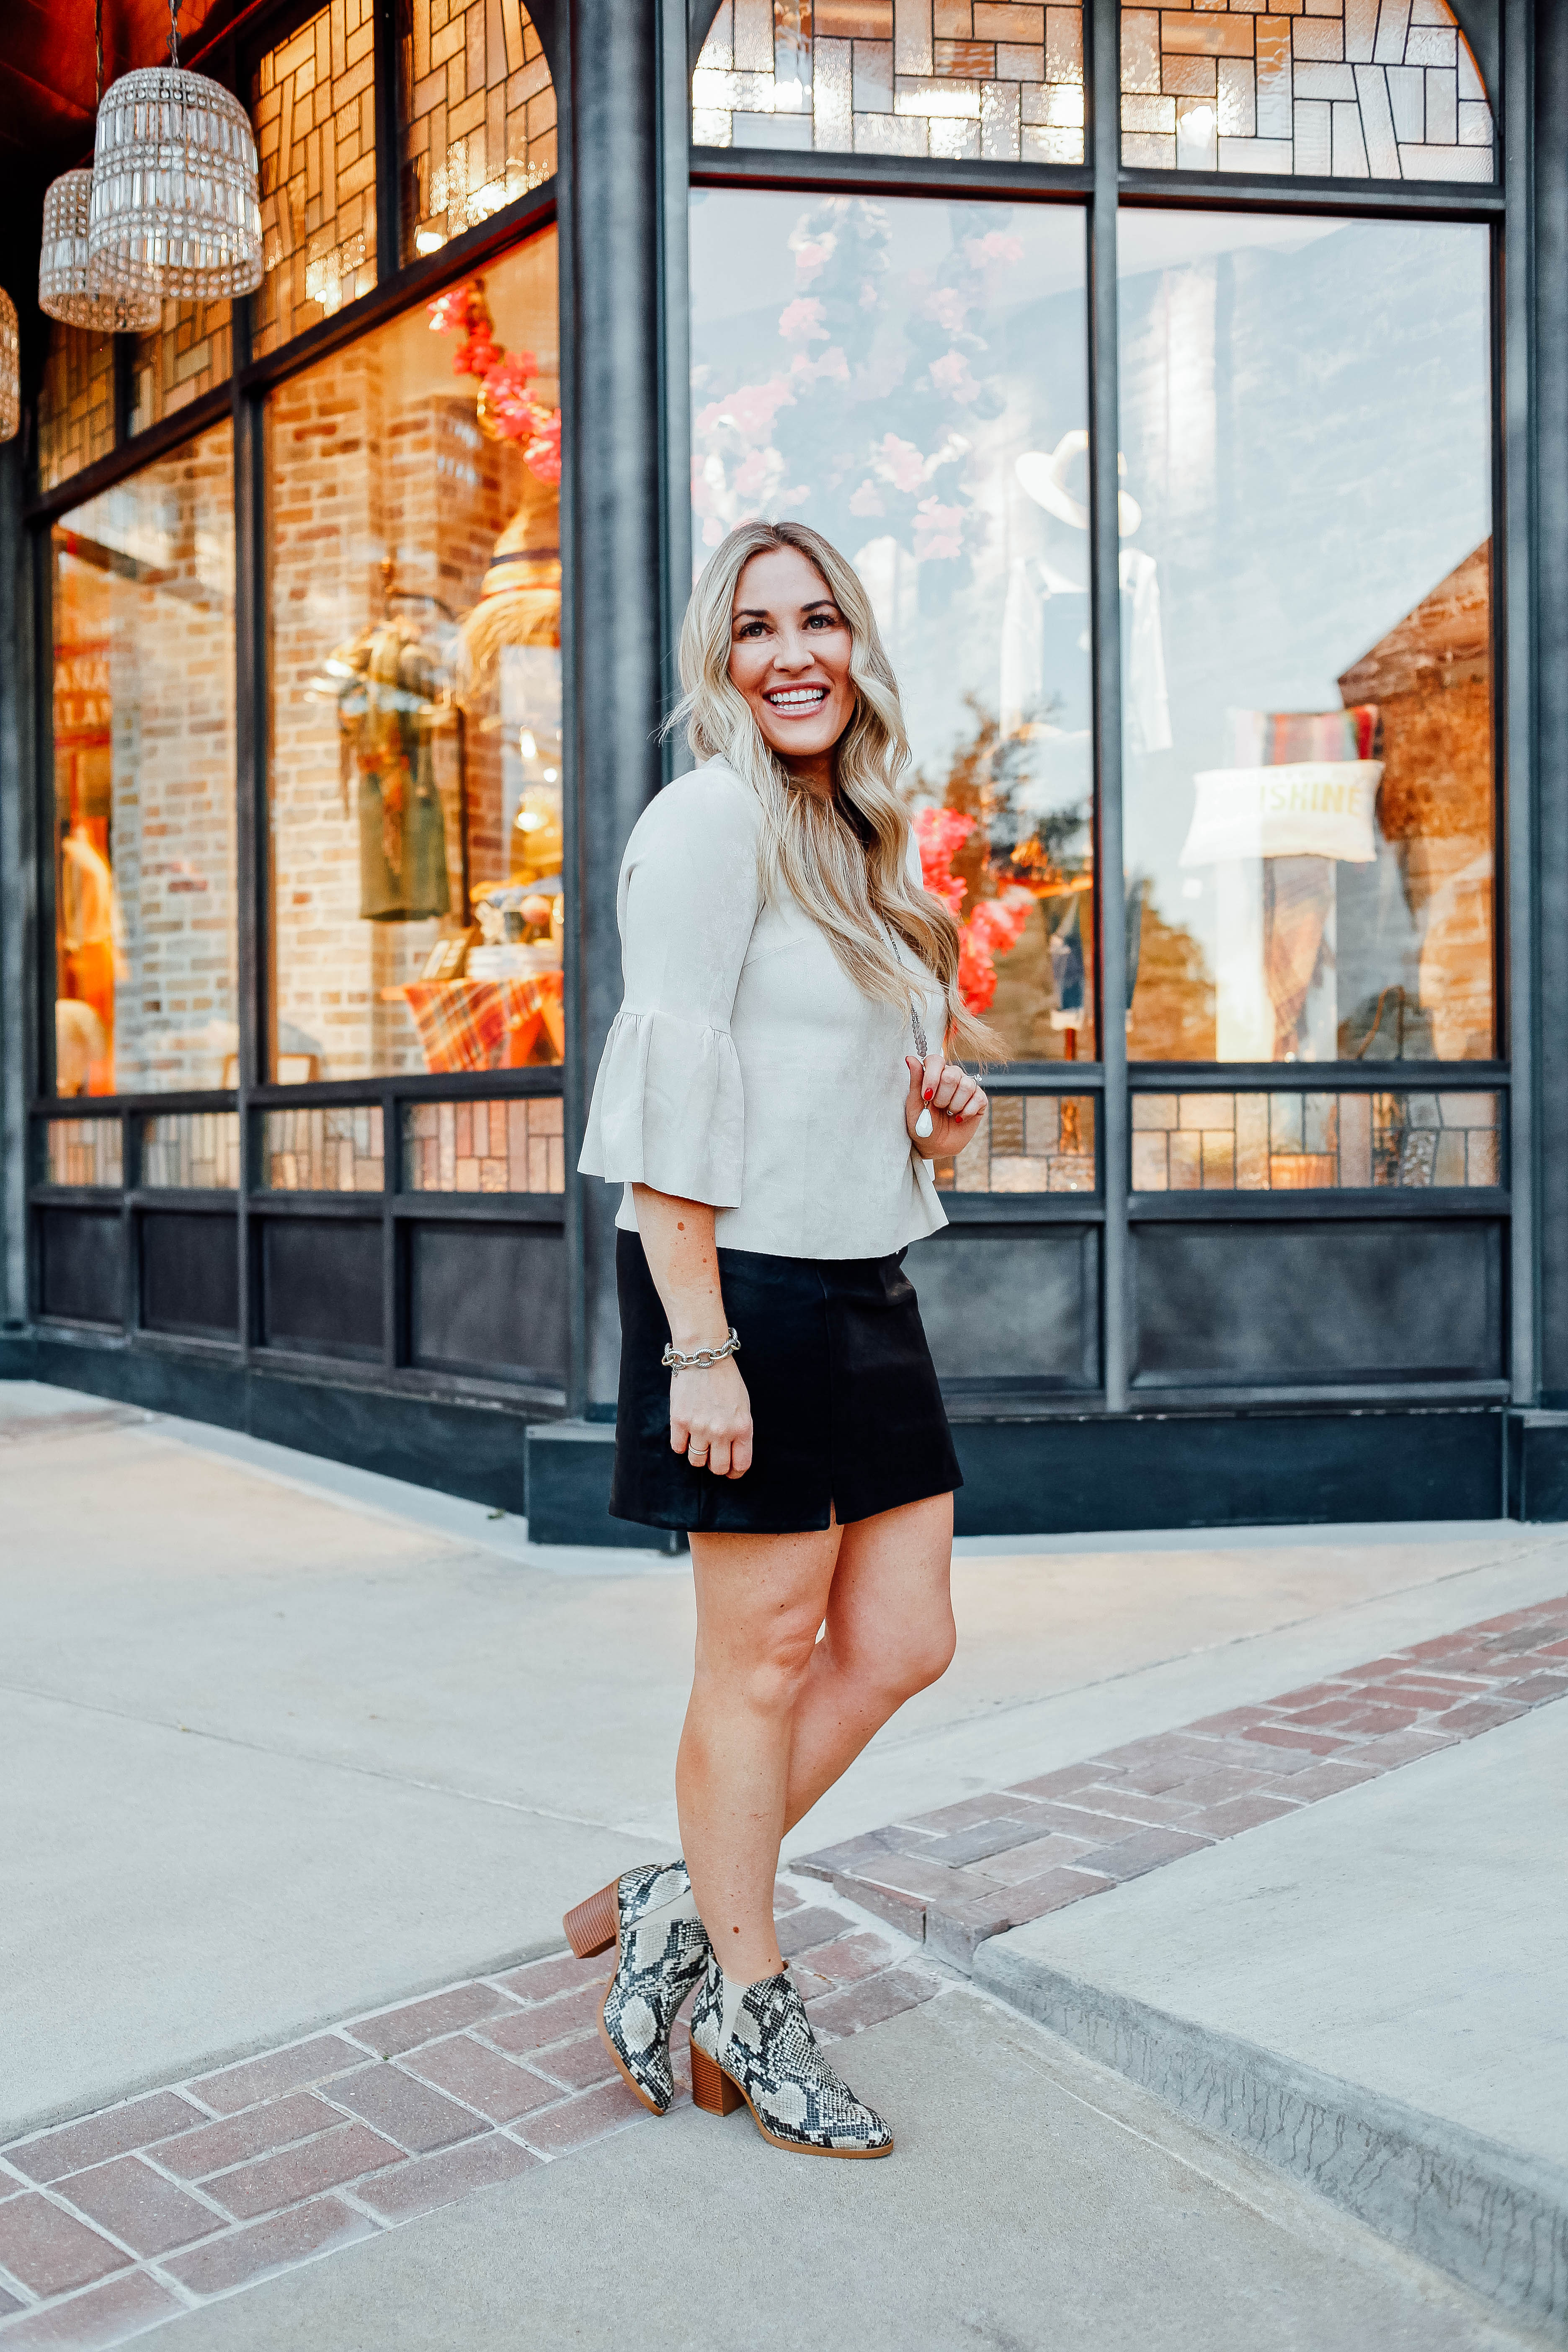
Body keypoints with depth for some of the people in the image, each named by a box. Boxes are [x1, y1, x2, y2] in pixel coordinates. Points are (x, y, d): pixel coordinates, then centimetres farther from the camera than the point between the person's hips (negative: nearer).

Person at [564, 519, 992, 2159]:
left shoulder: (858, 840, 17)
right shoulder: (710, 818, -9)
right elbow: (673, 1100, -17)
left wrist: (938, 1111, 6)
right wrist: (698, 1344, -21)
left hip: (866, 1288, 9)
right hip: (751, 1286, -9)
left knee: (900, 1644, 10)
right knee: (765, 1657, 3)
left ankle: (678, 1908, 24)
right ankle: (744, 2015, 21)